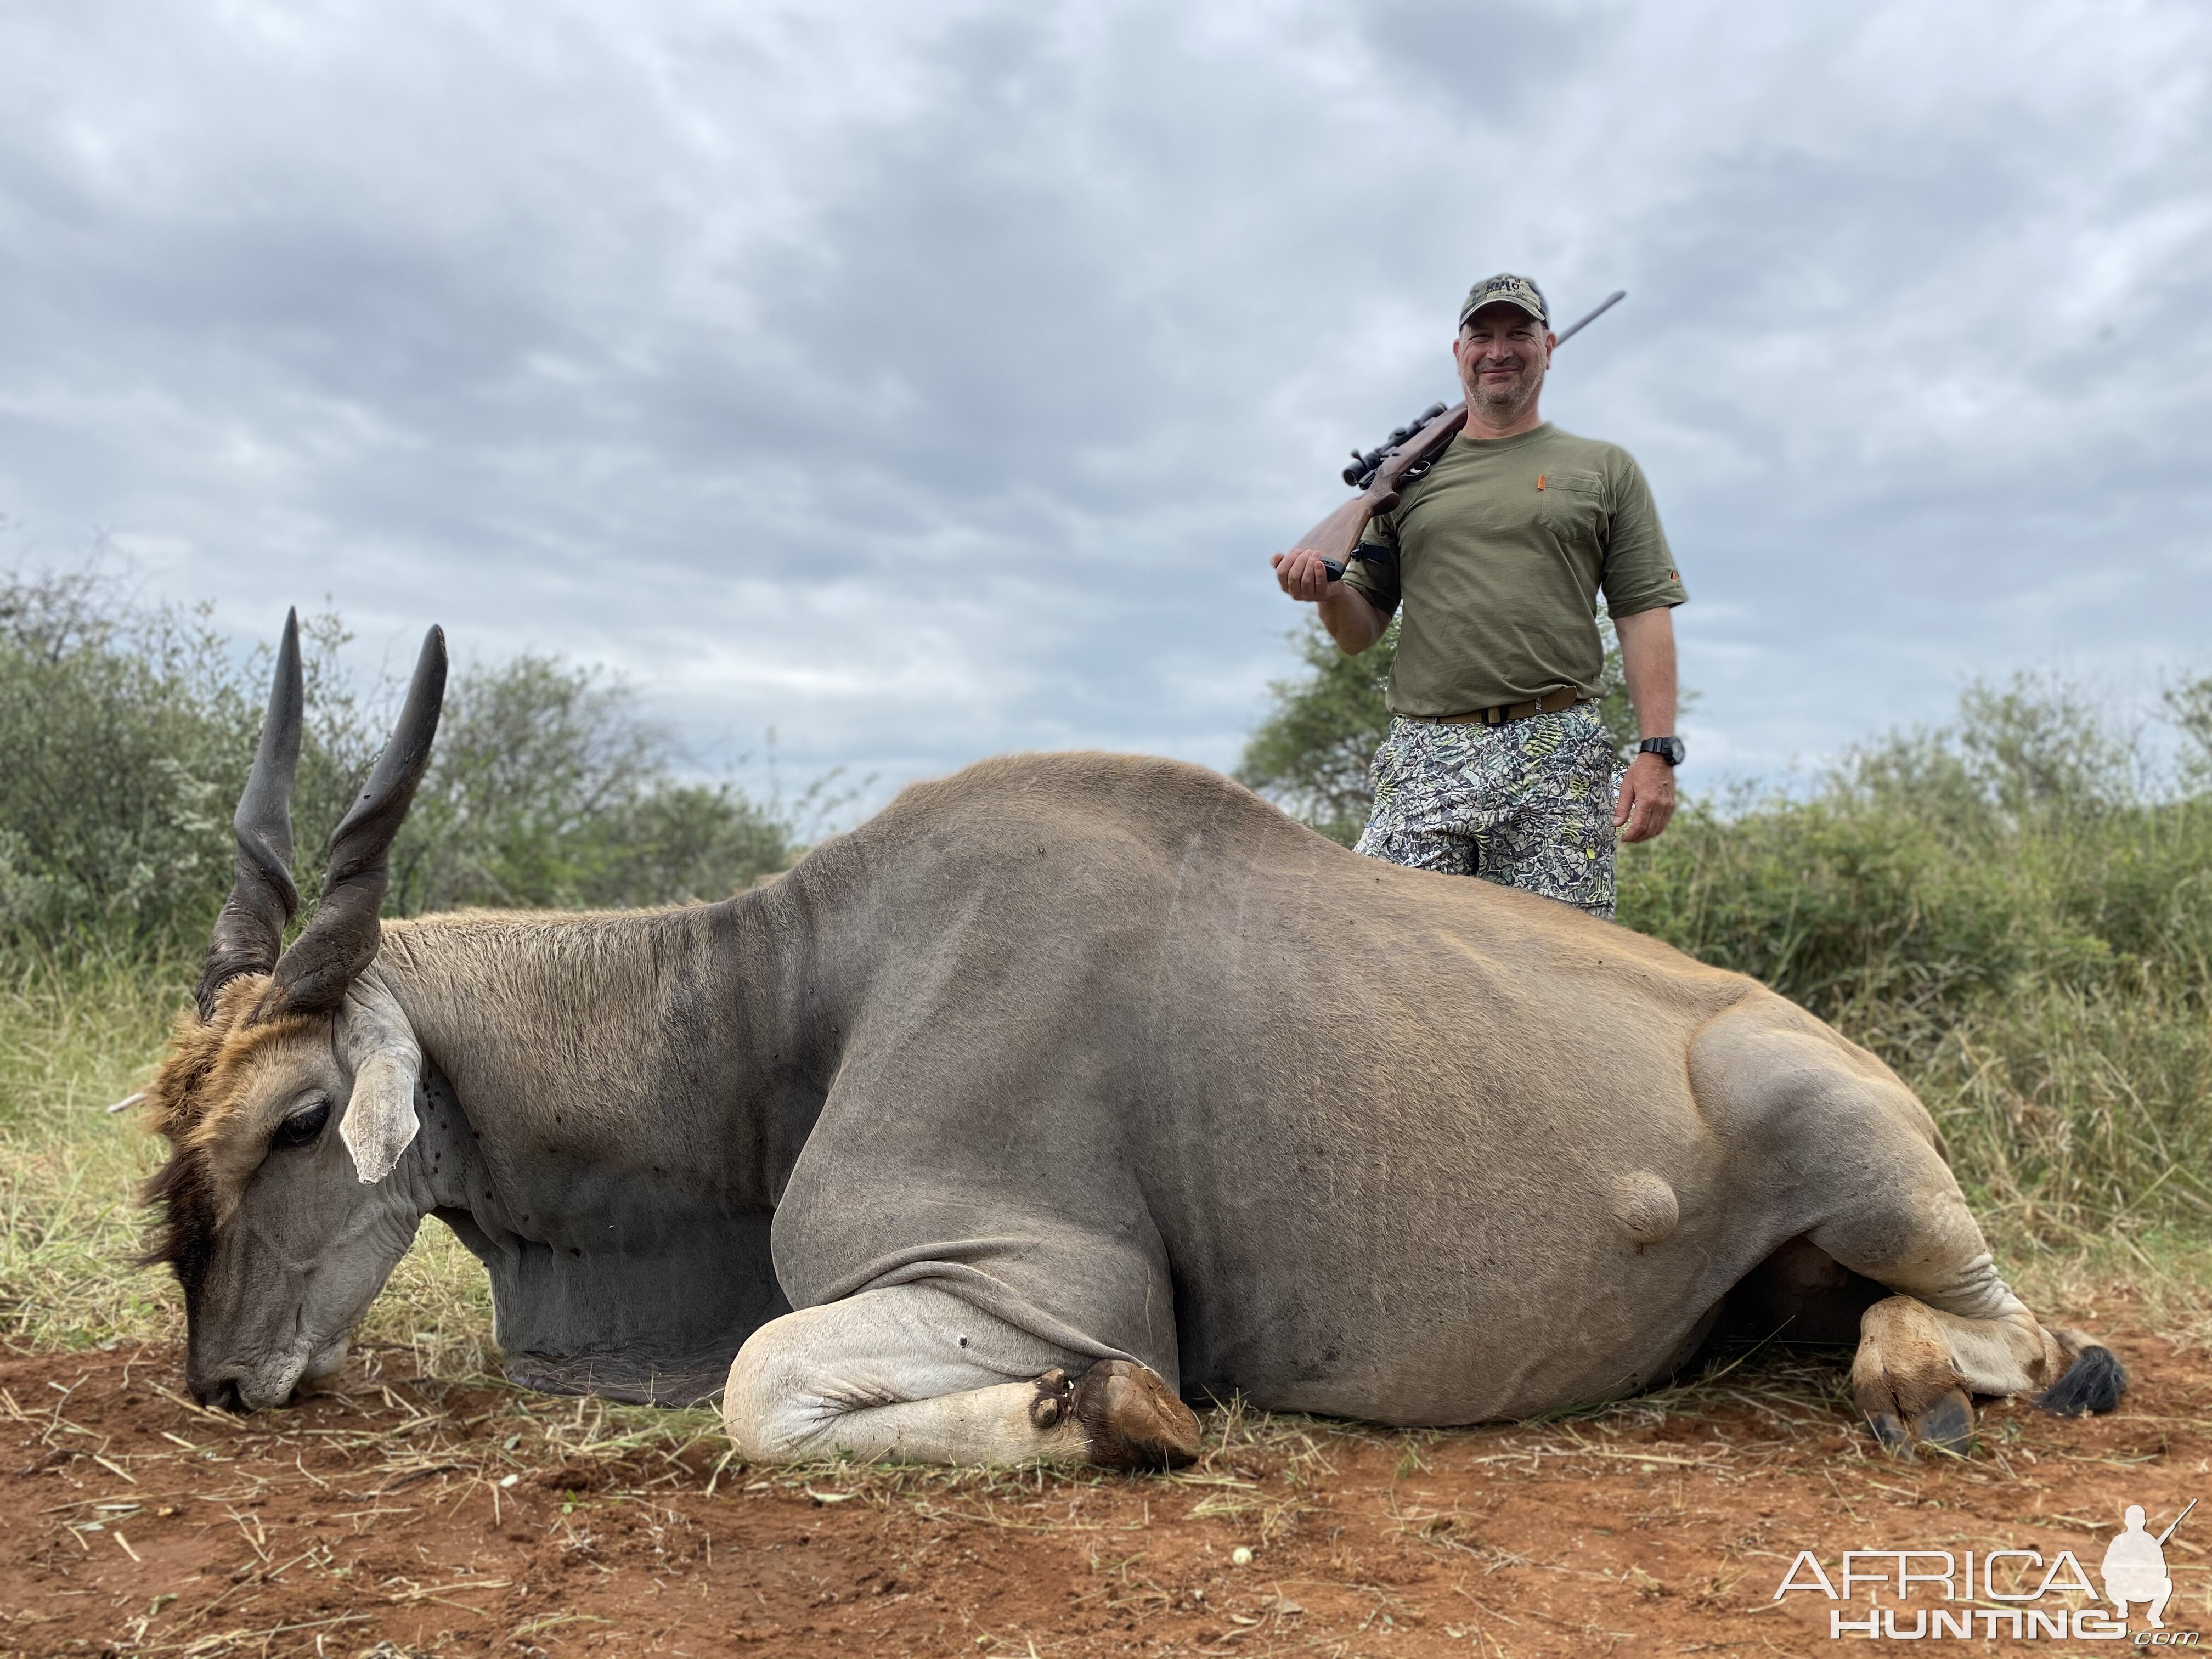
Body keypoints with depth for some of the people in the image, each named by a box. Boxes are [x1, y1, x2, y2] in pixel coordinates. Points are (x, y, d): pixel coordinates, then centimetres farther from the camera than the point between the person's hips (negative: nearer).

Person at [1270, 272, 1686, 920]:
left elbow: (1644, 615, 7)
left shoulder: (1604, 469, 15)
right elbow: (1361, 631, 18)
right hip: (1425, 758, 1)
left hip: (1557, 753, -1)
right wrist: (1326, 593, -5)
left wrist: (1657, 751, -4)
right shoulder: (1410, 474, 19)